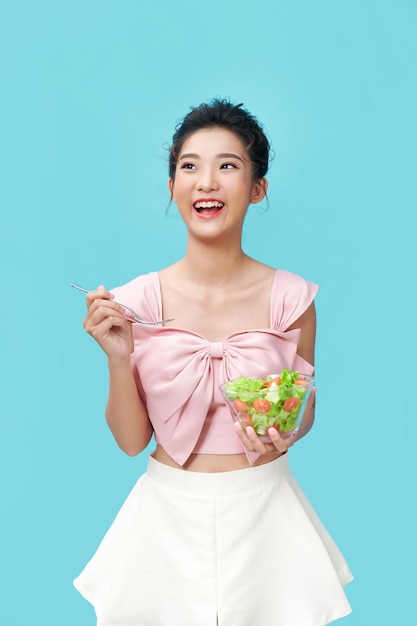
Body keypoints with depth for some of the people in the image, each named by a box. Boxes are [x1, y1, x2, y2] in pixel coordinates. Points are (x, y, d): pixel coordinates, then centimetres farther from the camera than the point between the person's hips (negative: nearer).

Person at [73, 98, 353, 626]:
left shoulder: (290, 298, -9)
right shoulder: (138, 301, -10)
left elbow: (304, 409, 6)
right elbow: (131, 440, -4)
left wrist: (284, 437, -15)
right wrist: (119, 358, -19)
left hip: (263, 503, 1)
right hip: (171, 509, 0)